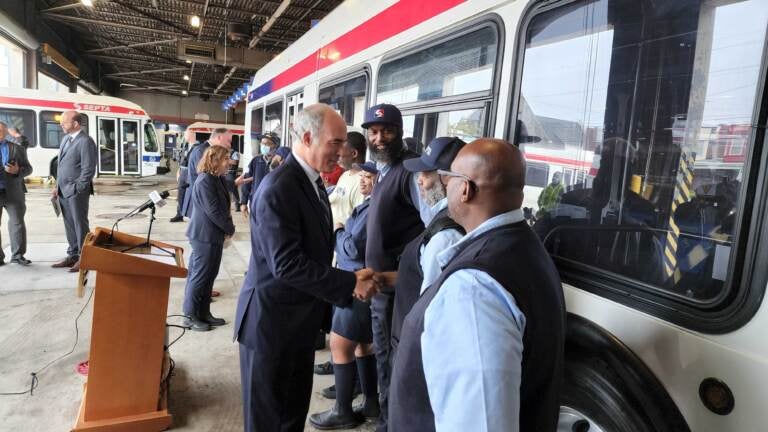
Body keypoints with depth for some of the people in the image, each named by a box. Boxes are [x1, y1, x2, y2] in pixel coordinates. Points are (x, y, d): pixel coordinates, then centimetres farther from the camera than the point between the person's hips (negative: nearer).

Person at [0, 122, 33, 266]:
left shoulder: (17, 148, 9)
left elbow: (28, 168, 7)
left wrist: (17, 171, -14)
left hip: (13, 192, 0)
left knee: (17, 223, 2)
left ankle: (17, 255, 11)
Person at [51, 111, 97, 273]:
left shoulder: (85, 142, -13)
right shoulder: (66, 138, 13)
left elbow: (88, 170, -15)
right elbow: (61, 164, 19)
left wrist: (77, 189, -14)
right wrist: (57, 186, 15)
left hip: (76, 191, -8)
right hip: (63, 190, 8)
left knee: (80, 224, -1)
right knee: (69, 224, 13)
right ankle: (73, 255, 23)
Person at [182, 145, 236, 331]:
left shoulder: (219, 179, 8)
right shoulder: (205, 181, -19)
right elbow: (214, 211, -21)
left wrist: (228, 227, 0)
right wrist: (230, 229, -10)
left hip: (215, 235, 9)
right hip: (205, 236, -9)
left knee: (209, 276, 15)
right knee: (199, 276, 1)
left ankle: (204, 313, 26)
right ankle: (190, 316, 14)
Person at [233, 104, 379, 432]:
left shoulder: (313, 182, 7)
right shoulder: (278, 189, -24)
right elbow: (286, 264, -29)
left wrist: (350, 281, 1)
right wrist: (350, 283, -24)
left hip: (300, 318, 9)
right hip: (272, 321, -9)